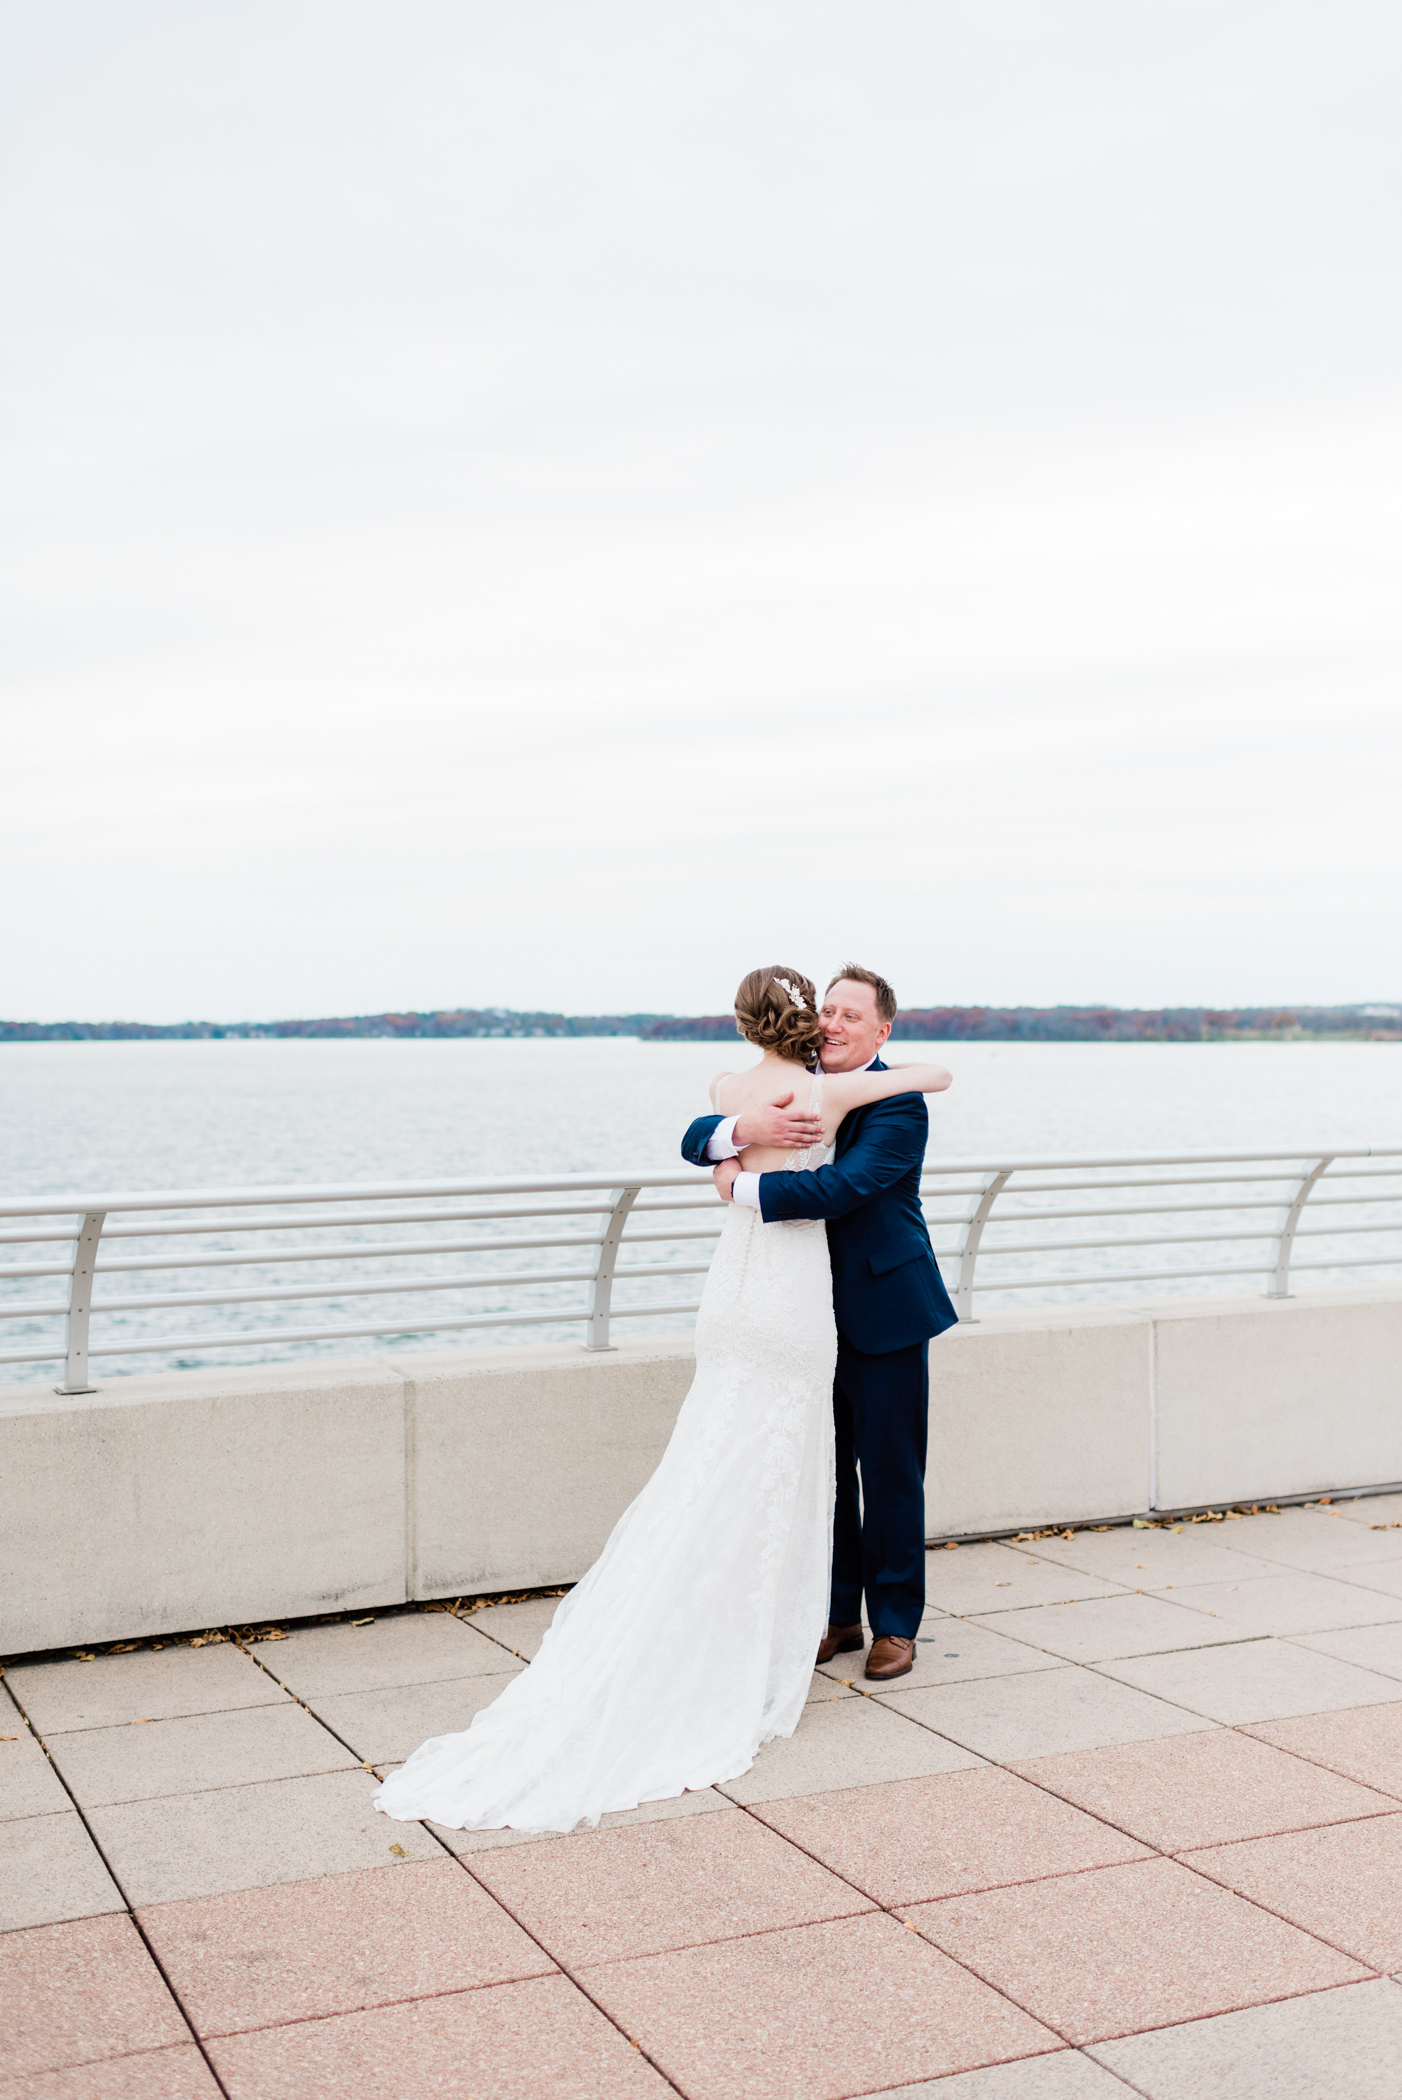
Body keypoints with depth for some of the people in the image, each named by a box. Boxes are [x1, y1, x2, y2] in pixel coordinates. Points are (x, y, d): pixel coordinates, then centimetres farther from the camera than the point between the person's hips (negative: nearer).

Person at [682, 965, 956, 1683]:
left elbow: (845, 1185, -29)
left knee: (890, 1471, 4)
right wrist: (743, 1128, -25)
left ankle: (896, 1623, 19)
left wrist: (744, 1185, -22)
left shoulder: (898, 1104, -14)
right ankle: (838, 1615, 26)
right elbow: (696, 1140, -2)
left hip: (884, 1313, -5)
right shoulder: (792, 1093, 6)